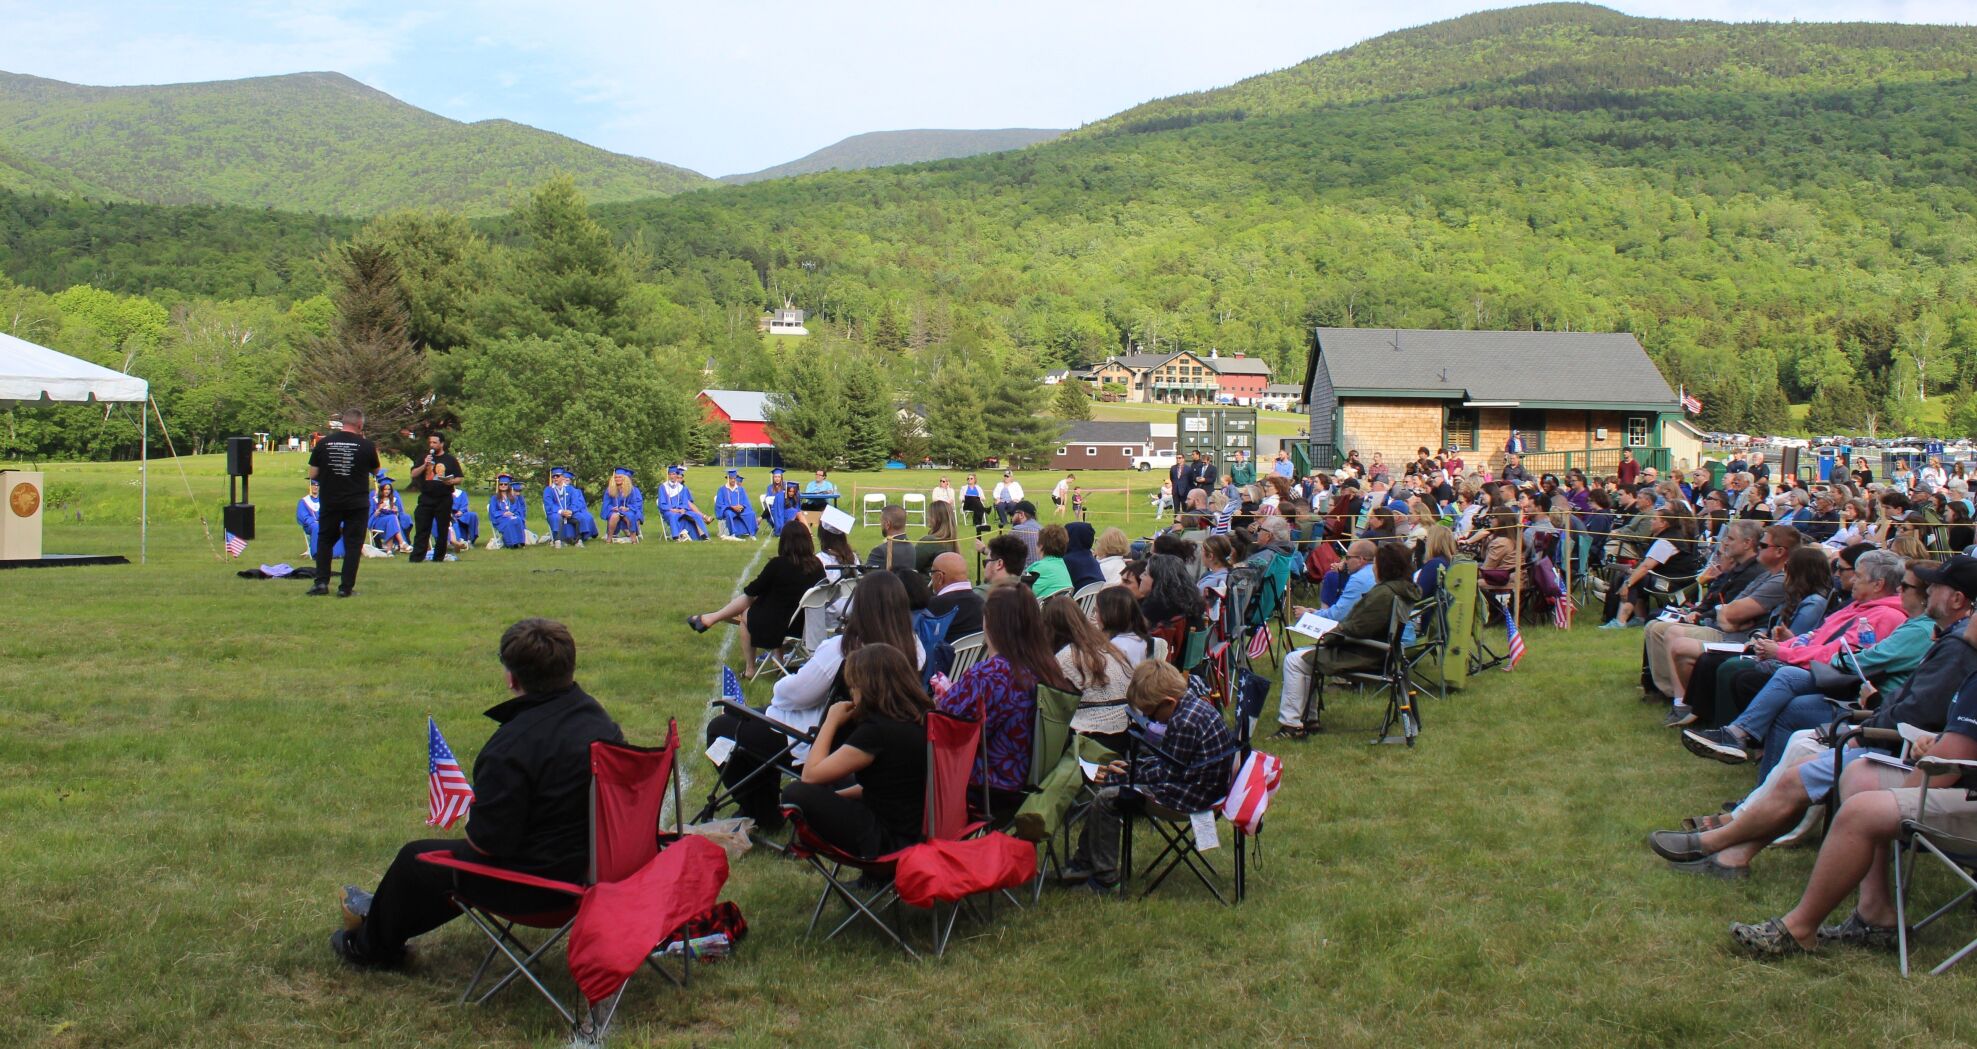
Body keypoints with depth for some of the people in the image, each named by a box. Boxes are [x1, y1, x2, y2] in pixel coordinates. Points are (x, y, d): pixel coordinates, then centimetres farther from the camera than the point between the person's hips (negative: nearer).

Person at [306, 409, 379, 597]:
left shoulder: (323, 443, -3)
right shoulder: (366, 445, -7)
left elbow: (312, 474, 0)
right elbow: (375, 471, 9)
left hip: (329, 502, 2)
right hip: (357, 503, -2)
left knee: (324, 541, 17)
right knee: (353, 544, 5)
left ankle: (321, 582, 10)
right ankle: (346, 587, 4)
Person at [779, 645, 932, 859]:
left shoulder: (877, 730, -23)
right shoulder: (920, 719, 4)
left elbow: (810, 775, -16)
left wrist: (831, 721, -5)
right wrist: (839, 794, 16)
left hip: (891, 843, -10)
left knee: (796, 794, -12)